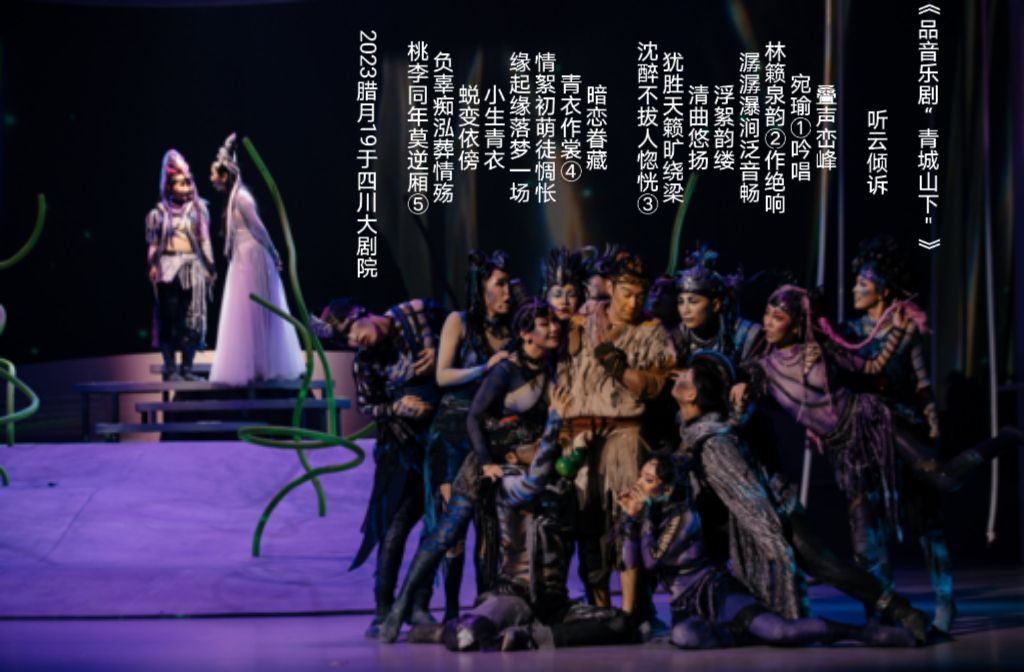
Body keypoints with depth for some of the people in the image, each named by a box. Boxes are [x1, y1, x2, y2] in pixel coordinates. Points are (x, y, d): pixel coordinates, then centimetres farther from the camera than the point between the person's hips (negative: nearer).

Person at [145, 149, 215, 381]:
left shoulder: (197, 209, 11)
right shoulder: (159, 212, 7)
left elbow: (205, 240, 9)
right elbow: (153, 243, 3)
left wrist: (210, 266, 4)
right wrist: (153, 265, -8)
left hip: (192, 267, 2)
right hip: (168, 267, -2)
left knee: (191, 319, 1)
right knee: (169, 317, -3)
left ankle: (187, 367, 6)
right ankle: (170, 367, -1)